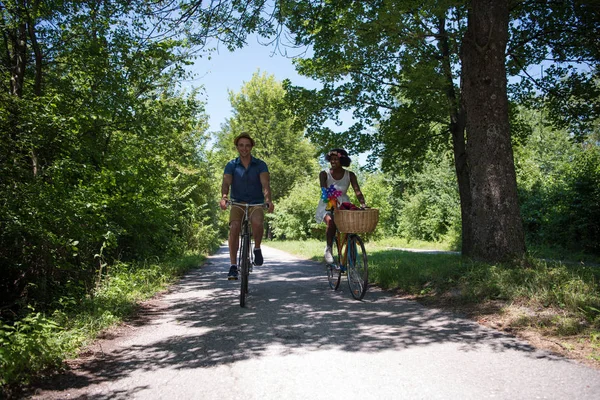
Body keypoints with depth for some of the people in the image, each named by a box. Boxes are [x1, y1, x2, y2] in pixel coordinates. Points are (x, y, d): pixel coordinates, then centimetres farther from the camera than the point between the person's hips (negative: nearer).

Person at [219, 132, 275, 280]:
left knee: (257, 222, -33)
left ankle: (257, 248, -4)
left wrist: (268, 200, -36)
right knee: (234, 227, -24)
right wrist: (223, 197, -35)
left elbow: (265, 183, -16)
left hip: (256, 203, -1)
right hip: (237, 203, 1)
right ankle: (233, 265, -15)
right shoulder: (231, 165, 2)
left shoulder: (260, 165, -1)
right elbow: (226, 182, -14)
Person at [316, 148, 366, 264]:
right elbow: (324, 190, -17)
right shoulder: (324, 174, -3)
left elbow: (357, 191, -9)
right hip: (328, 204, -2)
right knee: (331, 222, -32)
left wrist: (363, 203, -28)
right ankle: (328, 248, -13)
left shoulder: (350, 175, 2)